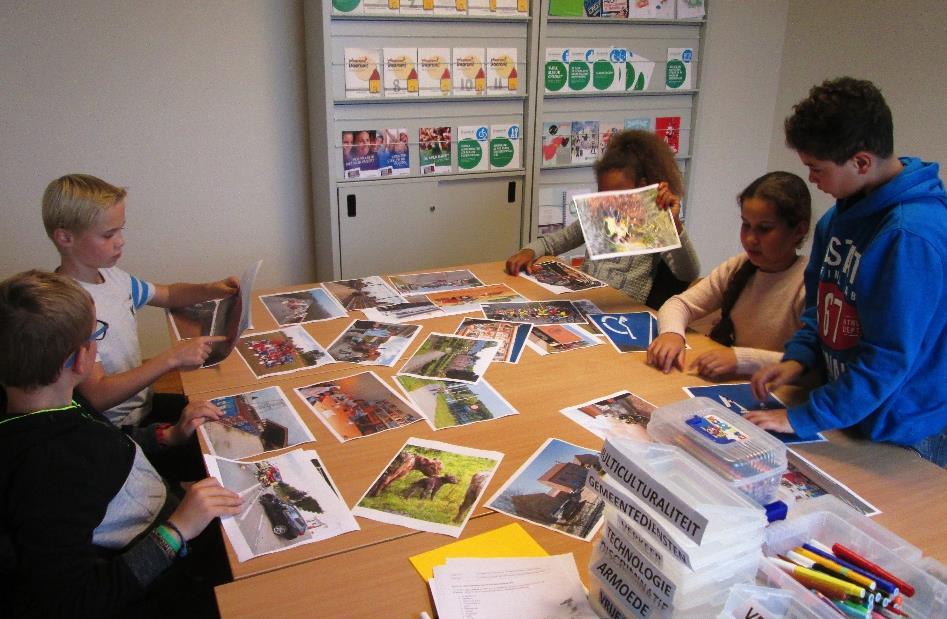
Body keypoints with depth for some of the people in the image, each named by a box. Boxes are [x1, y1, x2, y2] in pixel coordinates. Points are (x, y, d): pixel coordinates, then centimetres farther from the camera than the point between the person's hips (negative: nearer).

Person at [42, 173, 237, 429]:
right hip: (114, 435, -8)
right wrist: (171, 358, -32)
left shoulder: (112, 275, 1)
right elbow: (97, 396, -28)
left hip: (145, 405, 8)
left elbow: (168, 295, 18)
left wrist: (211, 290, -2)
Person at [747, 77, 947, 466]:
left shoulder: (913, 234, -27)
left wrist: (803, 418, -22)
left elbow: (890, 357, -27)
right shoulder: (844, 212, 0)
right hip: (844, 413, 8)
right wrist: (799, 357, -4)